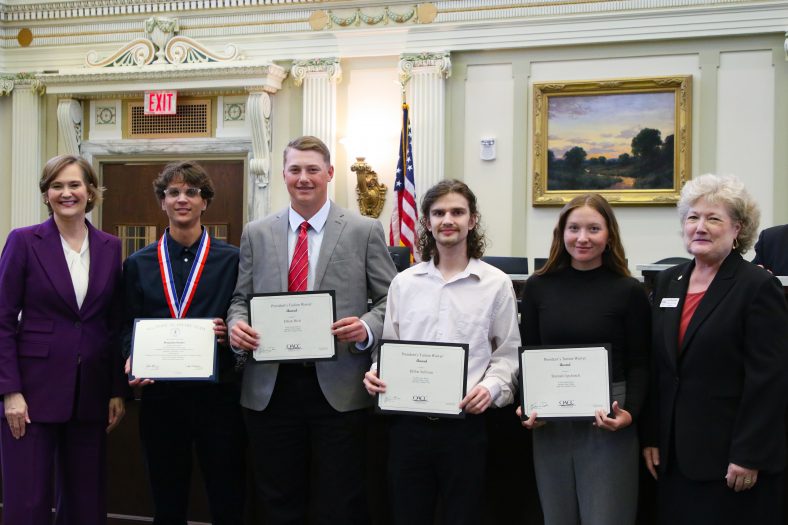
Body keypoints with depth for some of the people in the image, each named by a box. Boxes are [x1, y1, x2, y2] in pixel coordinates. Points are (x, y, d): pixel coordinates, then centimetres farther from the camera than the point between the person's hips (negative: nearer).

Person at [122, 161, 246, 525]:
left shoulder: (232, 259, 3)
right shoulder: (138, 263, 10)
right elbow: (128, 327, 10)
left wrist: (229, 332, -15)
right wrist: (132, 361, -8)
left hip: (217, 393, -2)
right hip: (159, 395, 2)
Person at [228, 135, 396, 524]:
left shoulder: (365, 231, 2)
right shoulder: (256, 233, 11)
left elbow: (390, 299, 2)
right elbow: (241, 298, 13)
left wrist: (368, 327, -18)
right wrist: (236, 323, -9)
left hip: (339, 388, -2)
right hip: (269, 387, 3)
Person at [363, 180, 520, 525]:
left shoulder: (497, 283, 2)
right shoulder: (403, 282, 8)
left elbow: (507, 353, 3)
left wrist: (491, 387, -14)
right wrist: (377, 374, -6)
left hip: (465, 423, -2)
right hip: (408, 422, 2)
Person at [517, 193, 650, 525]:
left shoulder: (629, 291, -2)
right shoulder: (538, 287, 5)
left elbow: (639, 364, -1)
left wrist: (630, 413, -17)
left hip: (607, 423, -3)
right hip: (549, 423, 3)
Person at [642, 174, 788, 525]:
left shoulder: (758, 287, -8)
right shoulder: (668, 282, 10)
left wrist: (749, 456, -16)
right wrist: (651, 438, 8)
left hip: (727, 456, -5)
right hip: (674, 455, 6)